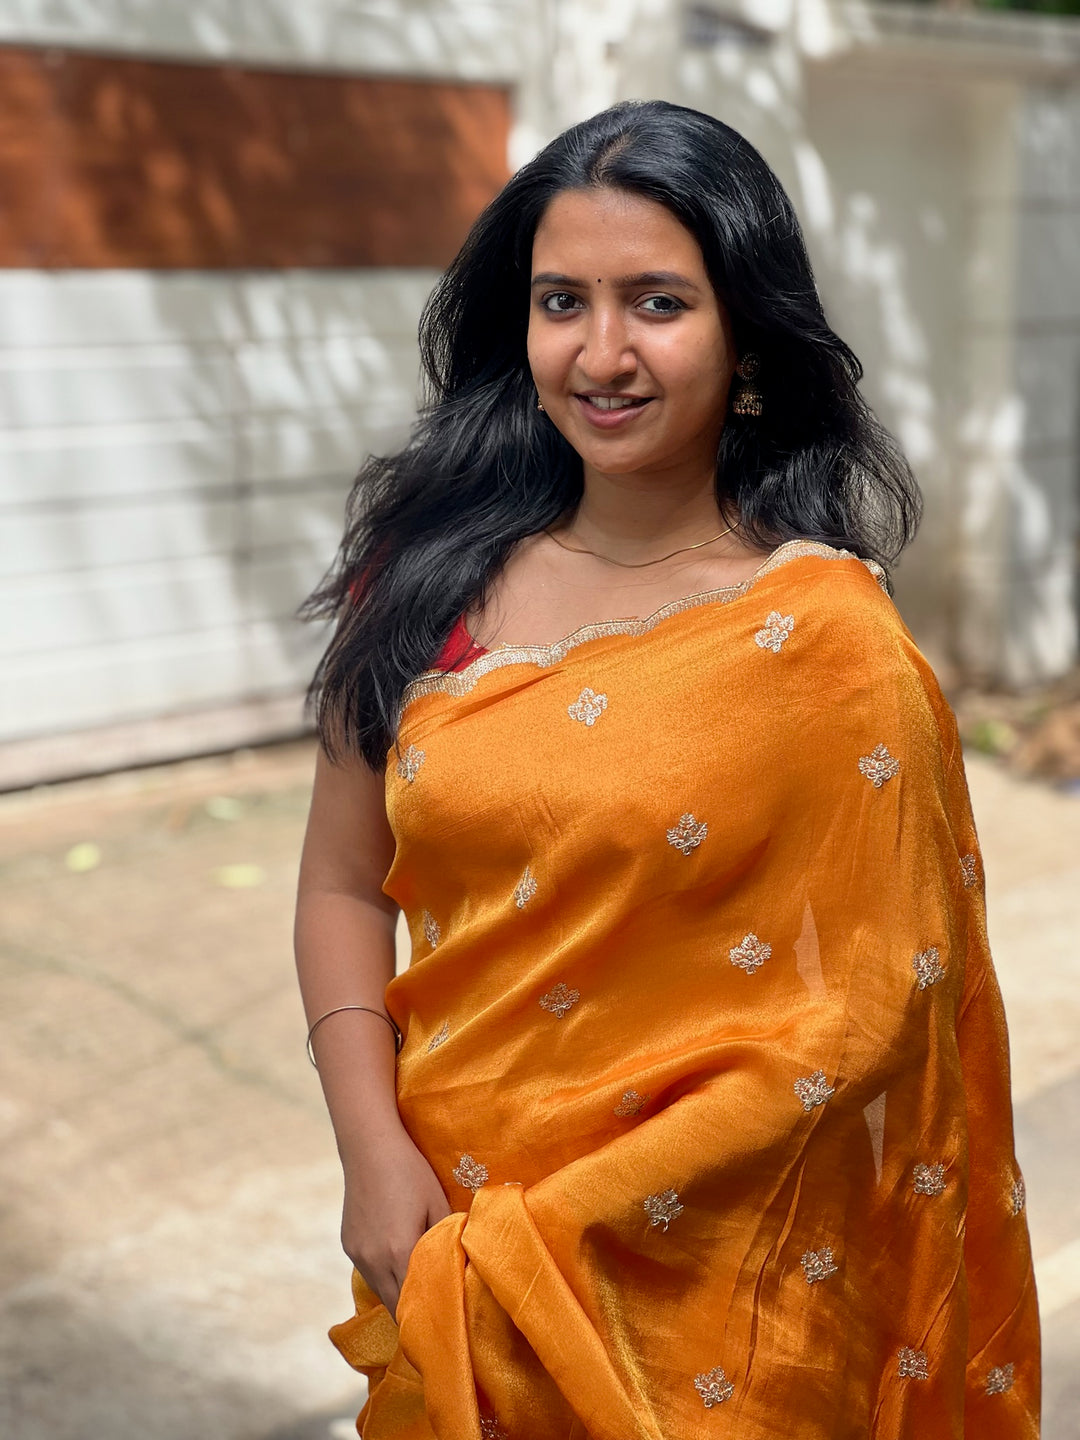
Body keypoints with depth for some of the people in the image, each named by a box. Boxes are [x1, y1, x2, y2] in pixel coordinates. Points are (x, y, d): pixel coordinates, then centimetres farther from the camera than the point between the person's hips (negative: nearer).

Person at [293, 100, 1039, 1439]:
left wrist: (541, 1232, -16)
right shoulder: (430, 576, -3)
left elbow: (861, 1014, -15)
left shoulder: (828, 639, -15)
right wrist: (375, 1154, -12)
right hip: (439, 1263, 4)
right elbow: (344, 885, 1)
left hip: (701, 1291, -3)